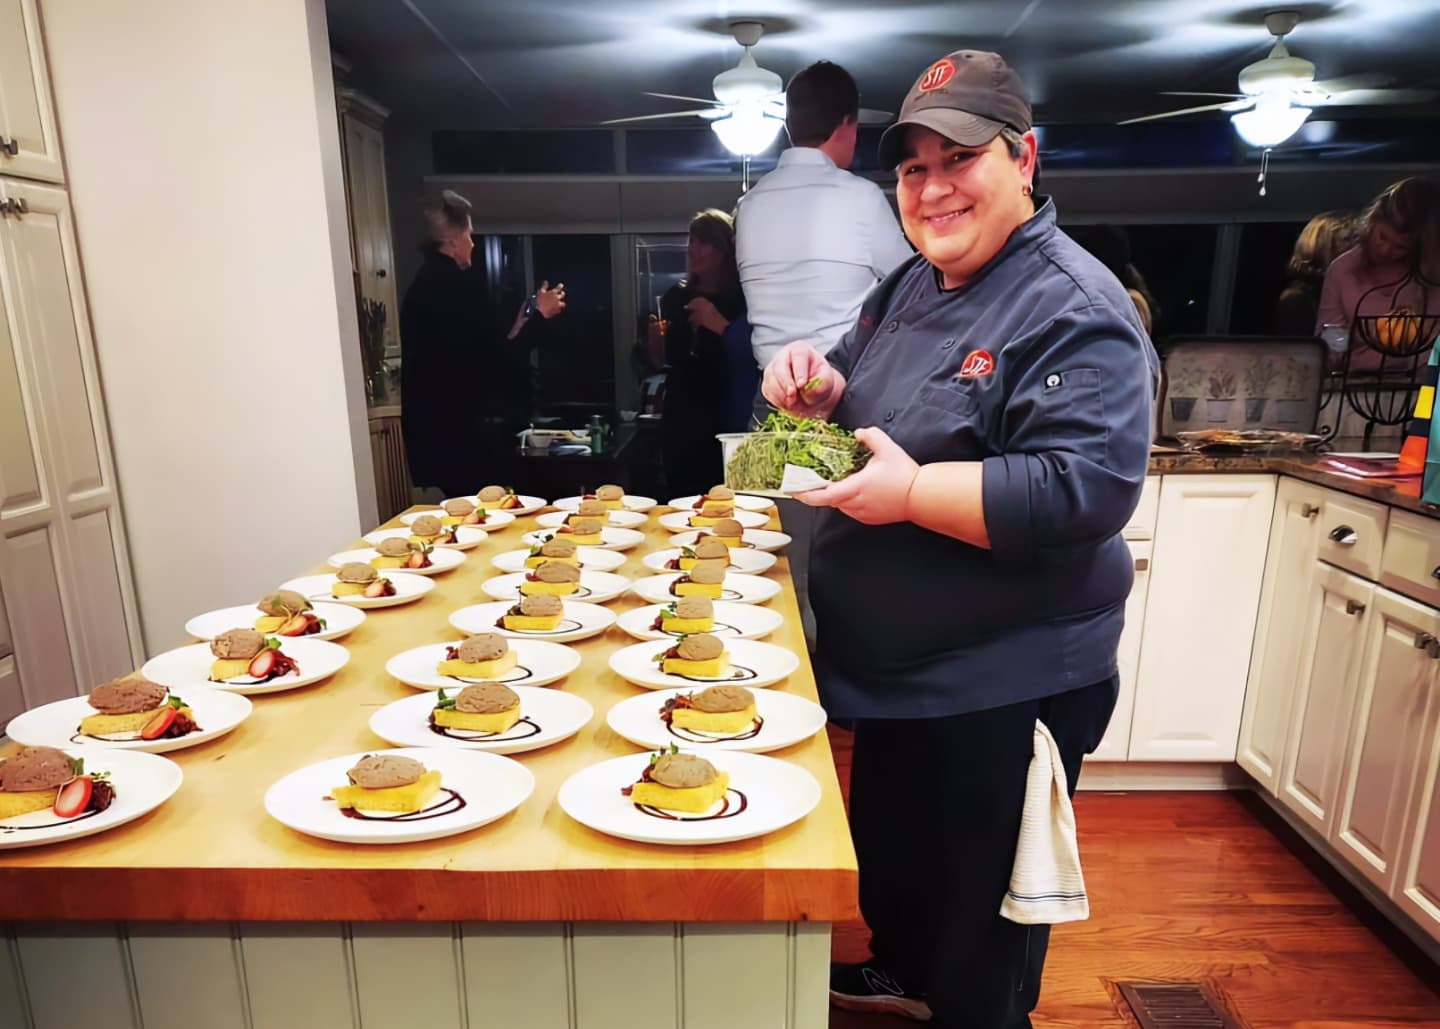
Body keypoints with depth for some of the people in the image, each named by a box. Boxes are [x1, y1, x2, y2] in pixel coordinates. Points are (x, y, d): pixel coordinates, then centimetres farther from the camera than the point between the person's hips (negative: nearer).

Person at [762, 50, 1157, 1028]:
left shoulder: (1073, 310, -20)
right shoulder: (910, 286, 7)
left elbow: (1087, 491, -29)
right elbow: (868, 400, 18)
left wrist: (911, 492, -31)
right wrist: (820, 383, -5)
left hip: (1004, 683, -8)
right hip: (899, 663, 9)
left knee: (980, 913, 13)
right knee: (888, 847, 29)